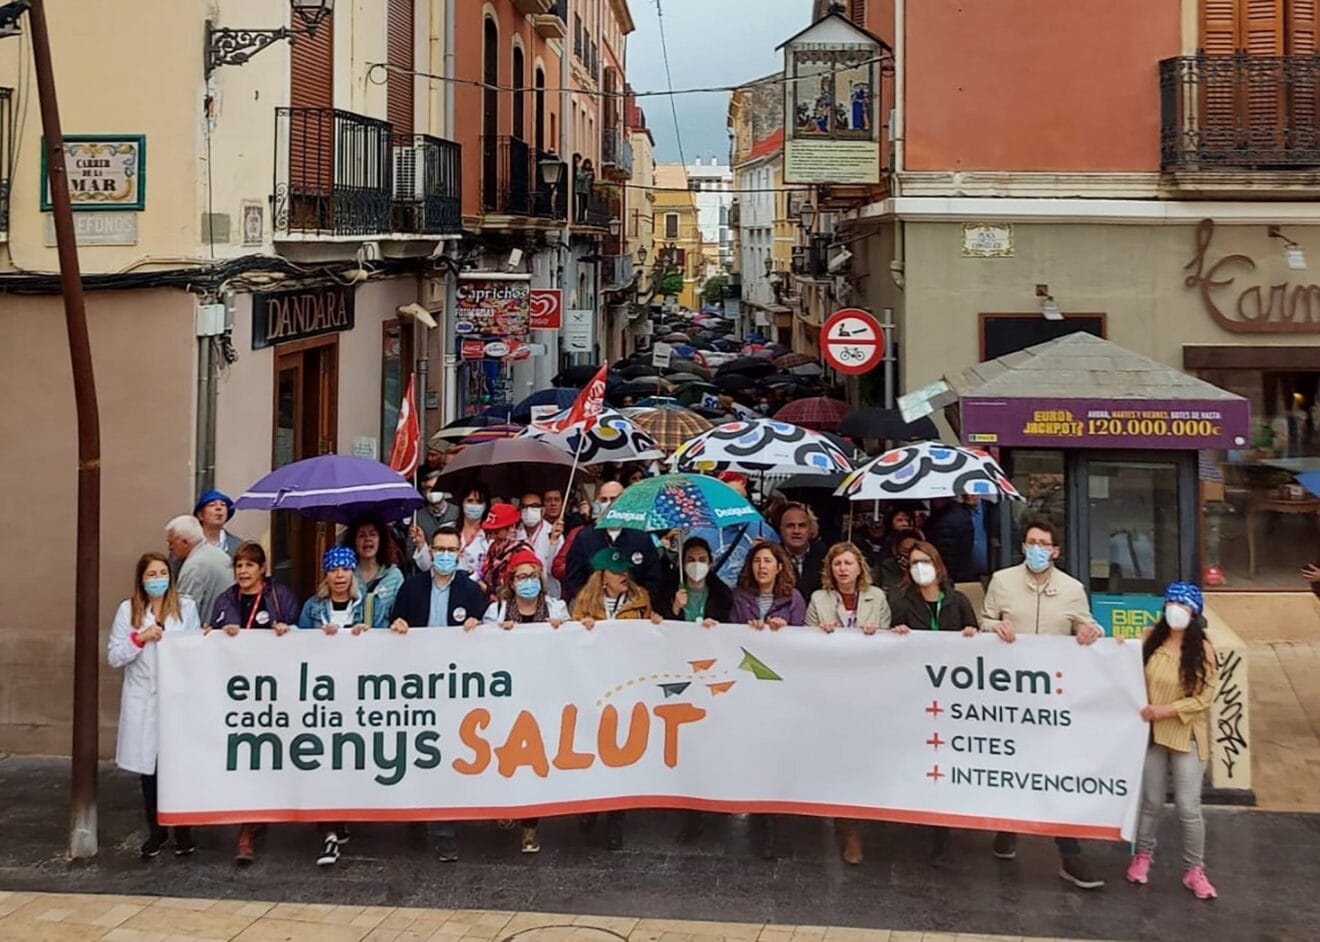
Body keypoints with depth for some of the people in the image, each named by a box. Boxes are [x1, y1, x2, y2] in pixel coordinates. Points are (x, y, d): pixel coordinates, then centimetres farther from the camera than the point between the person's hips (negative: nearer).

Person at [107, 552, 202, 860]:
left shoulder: (187, 607, 4)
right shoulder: (128, 610, 4)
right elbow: (113, 657, 1)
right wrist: (140, 638, -11)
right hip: (143, 700, 1)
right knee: (148, 766, 6)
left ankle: (182, 831, 10)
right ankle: (155, 831, 18)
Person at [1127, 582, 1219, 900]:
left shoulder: (1202, 649, -11)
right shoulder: (1150, 638, -2)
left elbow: (1203, 698, -12)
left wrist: (1164, 711, -20)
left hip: (1187, 737, -3)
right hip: (1152, 734, 3)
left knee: (1188, 808, -2)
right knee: (1152, 802, 14)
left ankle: (1195, 870, 12)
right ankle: (1143, 855, 33)